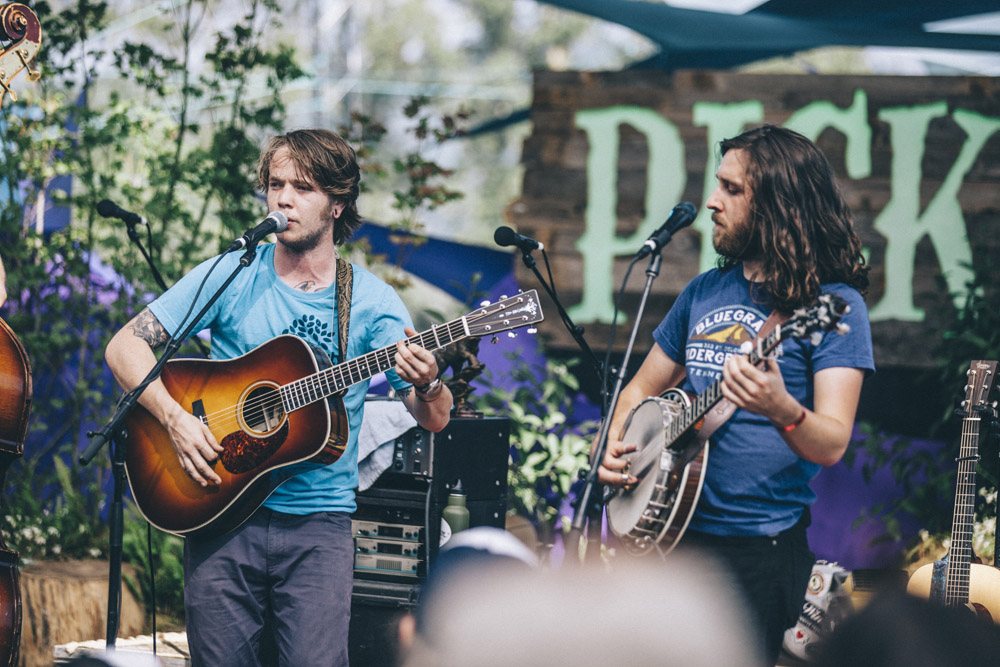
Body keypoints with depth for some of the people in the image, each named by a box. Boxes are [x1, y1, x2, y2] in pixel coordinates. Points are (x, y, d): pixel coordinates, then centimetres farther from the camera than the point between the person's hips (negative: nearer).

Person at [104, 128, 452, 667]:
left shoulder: (371, 302, 2)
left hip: (318, 524, -1)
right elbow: (125, 346, 0)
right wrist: (175, 418, -16)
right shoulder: (231, 276, 2)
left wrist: (428, 385, -25)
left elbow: (434, 420, -1)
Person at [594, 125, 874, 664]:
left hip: (759, 550, -6)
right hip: (667, 531, 6)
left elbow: (832, 446, -18)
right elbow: (643, 387, 22)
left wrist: (783, 411, -39)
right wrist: (613, 446, 1)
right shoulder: (704, 291, 12)